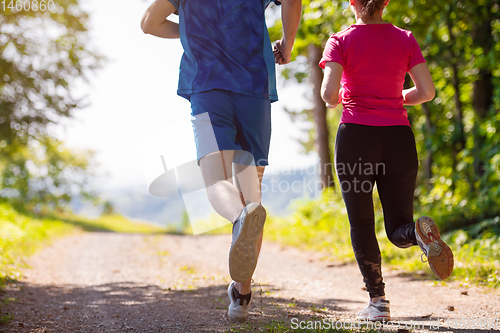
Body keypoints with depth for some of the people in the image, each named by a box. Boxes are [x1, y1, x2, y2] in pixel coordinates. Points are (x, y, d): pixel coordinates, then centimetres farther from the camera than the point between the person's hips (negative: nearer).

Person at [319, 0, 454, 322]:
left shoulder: (341, 41, 1)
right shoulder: (405, 39, 8)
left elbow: (329, 93, -11)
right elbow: (427, 91, 3)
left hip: (357, 135, -2)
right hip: (398, 137, 2)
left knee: (362, 225, 11)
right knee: (399, 229, 9)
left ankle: (378, 302, 2)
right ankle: (421, 232, -27)